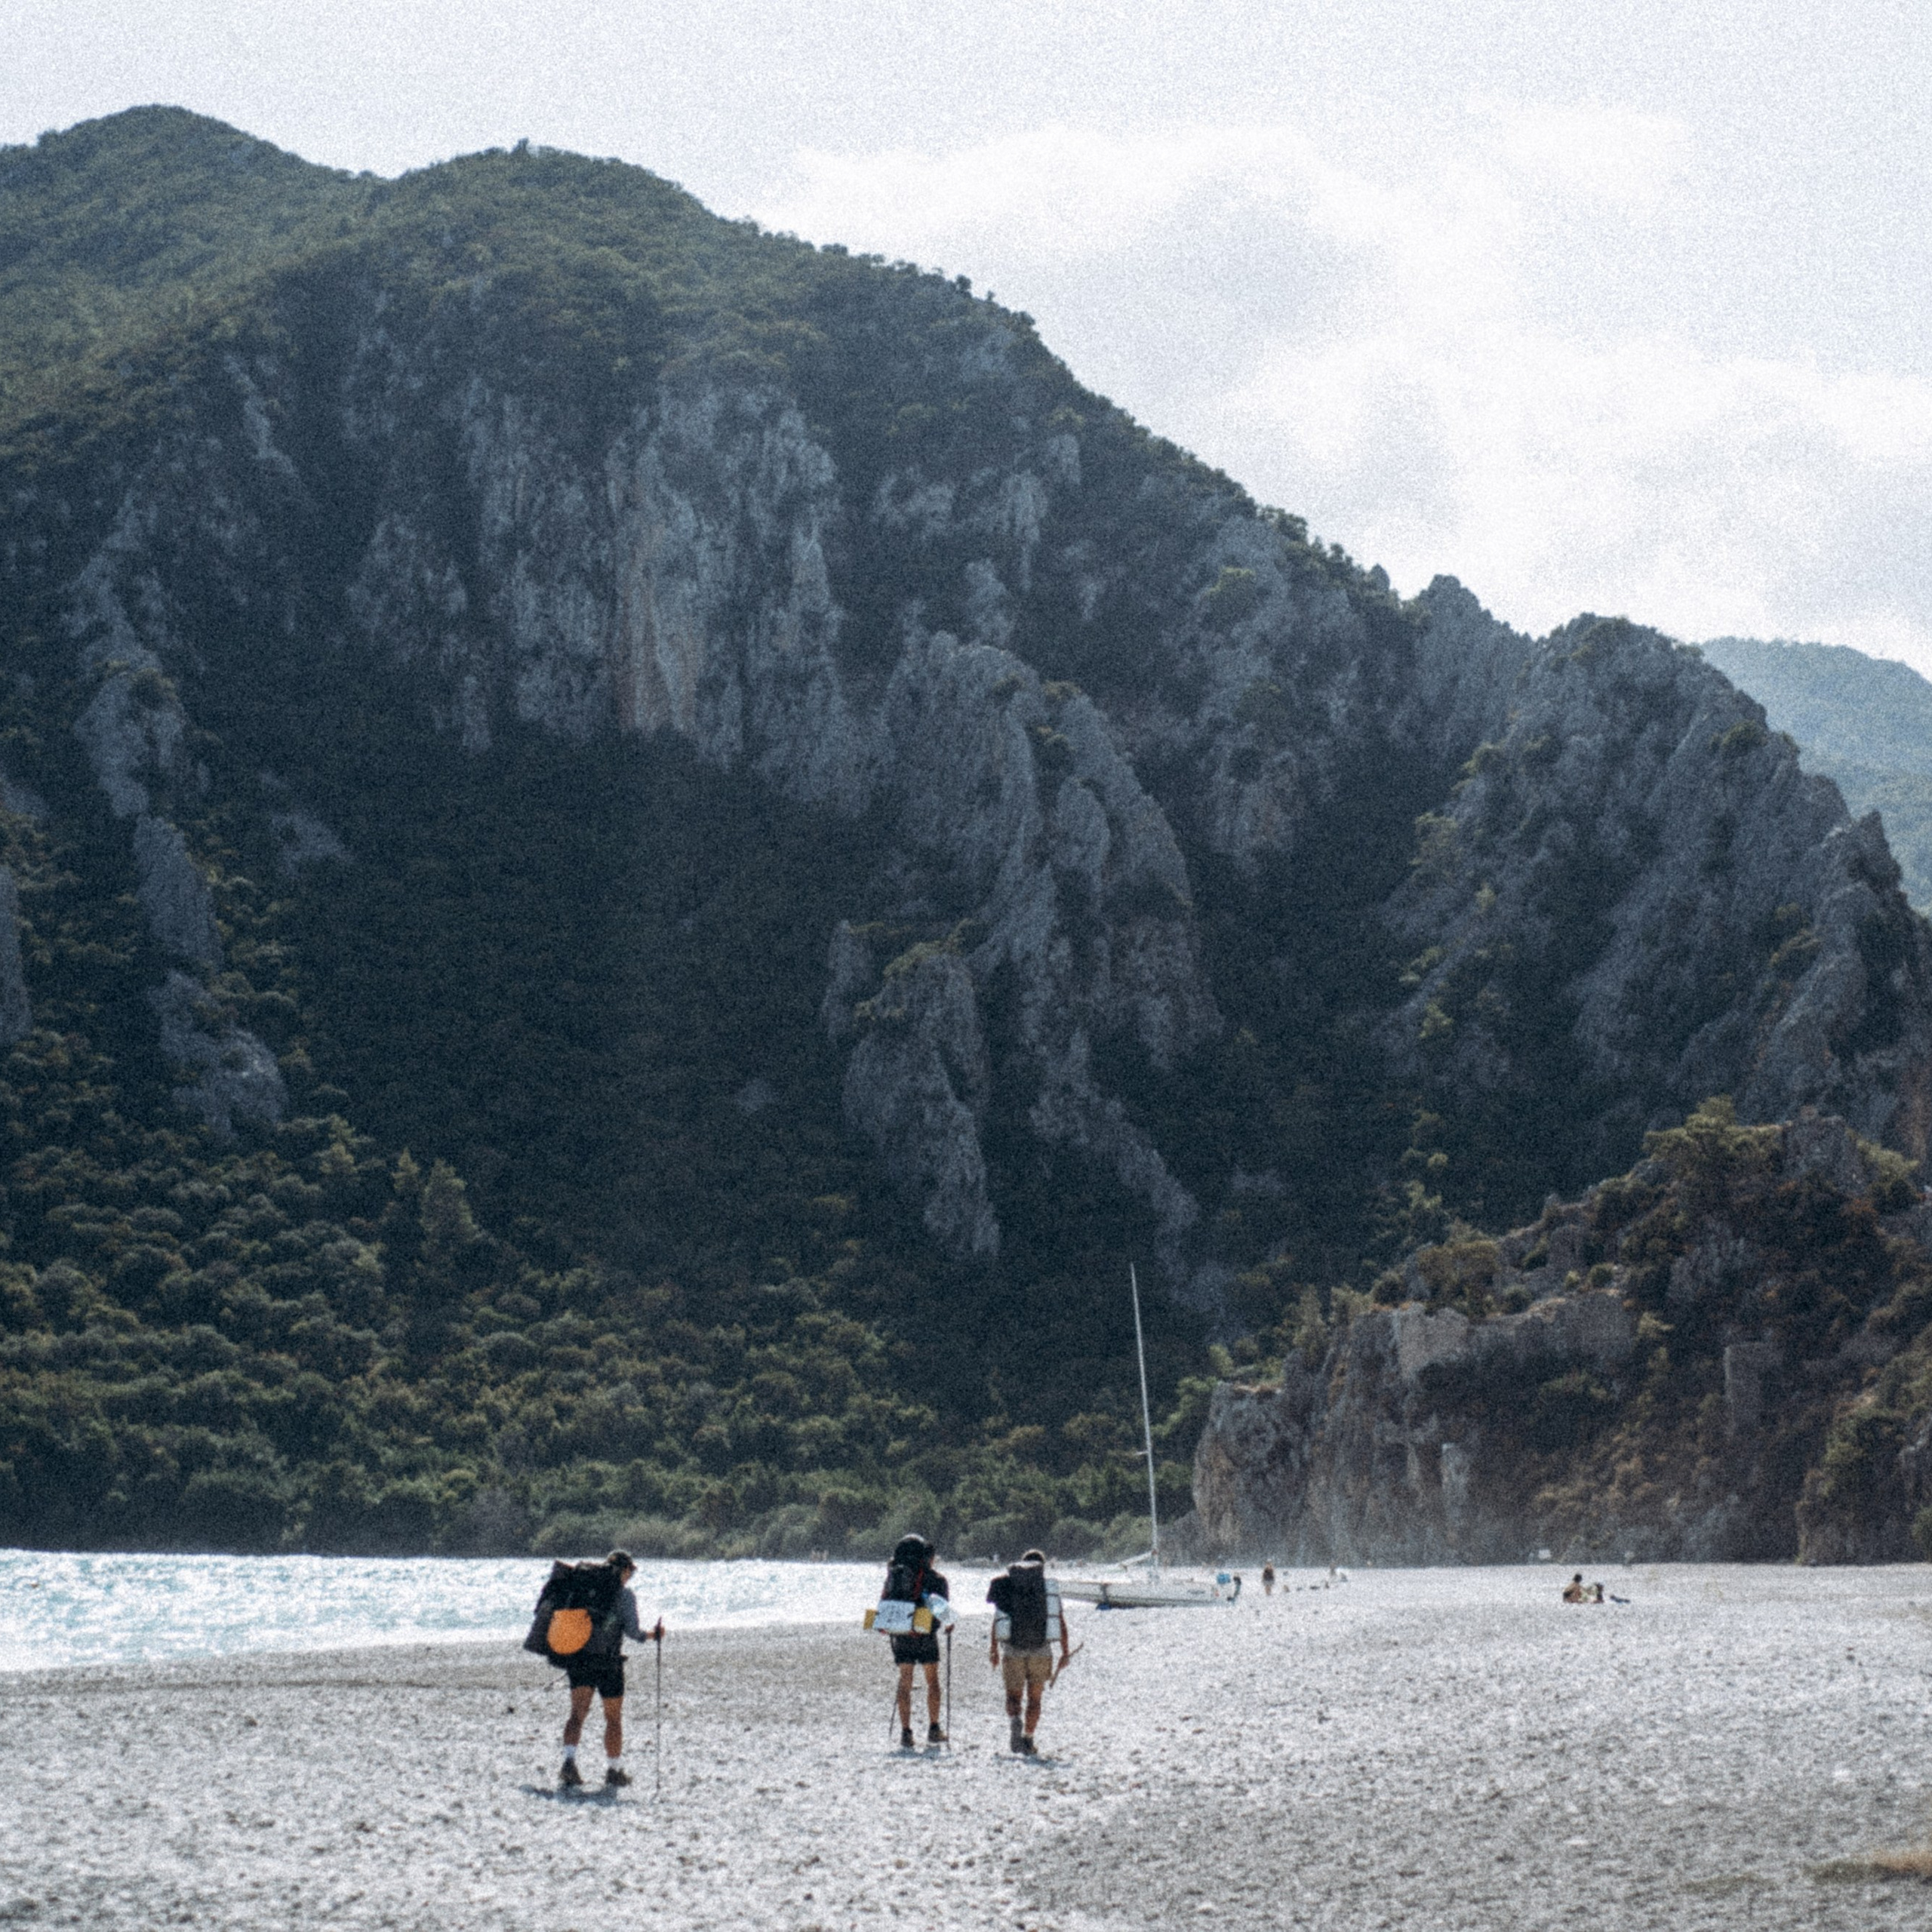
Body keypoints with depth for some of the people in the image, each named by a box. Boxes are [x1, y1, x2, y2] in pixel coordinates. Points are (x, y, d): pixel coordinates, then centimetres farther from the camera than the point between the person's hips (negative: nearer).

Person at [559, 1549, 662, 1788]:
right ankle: (614, 1770, 20)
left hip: (578, 1659, 4)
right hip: (608, 1663, -3)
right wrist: (654, 1634, 7)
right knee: (614, 1717, 11)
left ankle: (569, 1762, -19)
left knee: (578, 1713, 1)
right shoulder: (624, 1594, -6)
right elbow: (633, 1632, -11)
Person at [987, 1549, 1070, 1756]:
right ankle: (1028, 1741, 8)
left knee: (1013, 1696, 9)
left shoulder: (1006, 1587, 7)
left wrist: (994, 1650, 9)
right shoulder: (1050, 1588, 4)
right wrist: (1065, 1652, 5)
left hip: (1013, 1649, 0)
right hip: (1041, 1649, 0)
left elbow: (996, 1621, 4)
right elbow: (1061, 1622, 0)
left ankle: (1015, 1723, -20)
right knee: (1034, 1698, 12)